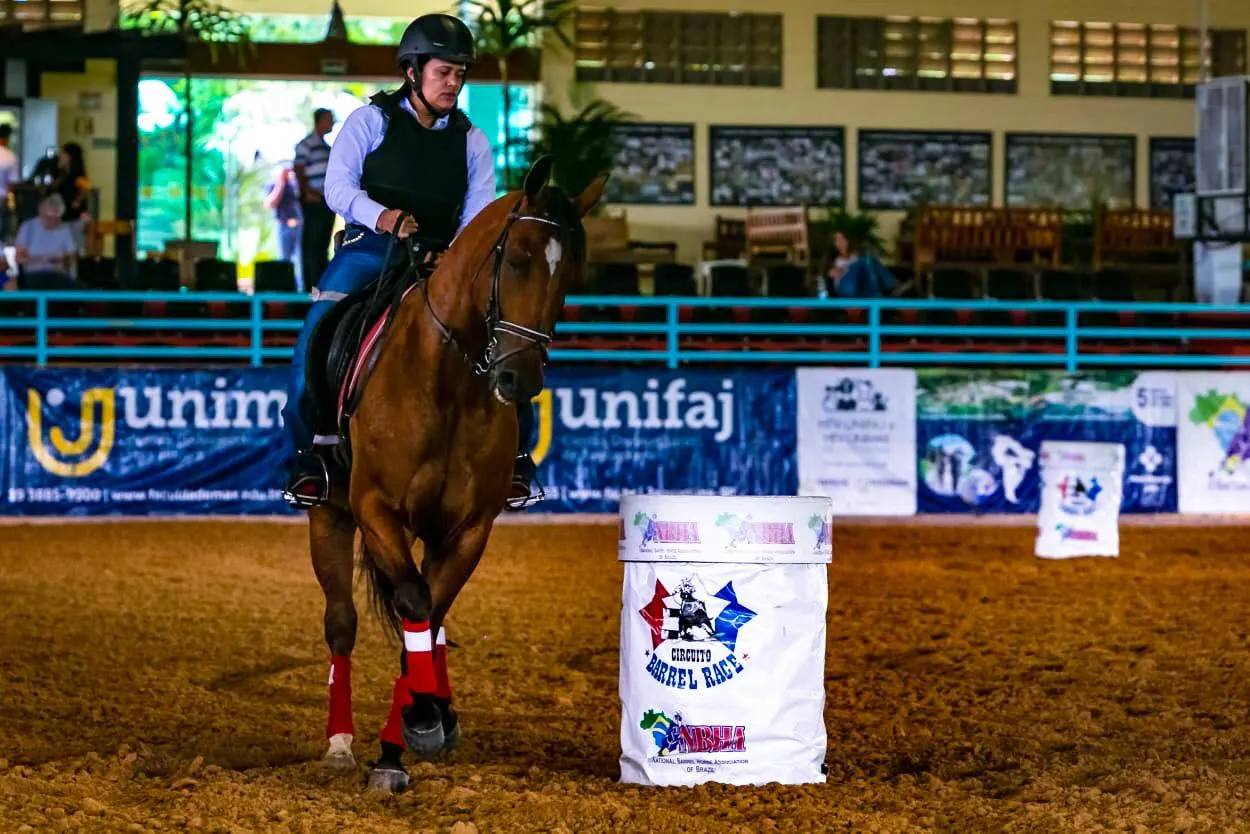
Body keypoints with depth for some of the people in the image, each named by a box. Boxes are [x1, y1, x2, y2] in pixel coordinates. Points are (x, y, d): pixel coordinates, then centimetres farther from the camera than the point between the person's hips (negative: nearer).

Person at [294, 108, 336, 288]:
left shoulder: (326, 146, 21)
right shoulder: (306, 144, -5)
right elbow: (299, 171, -11)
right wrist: (307, 193, -19)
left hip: (327, 200, 8)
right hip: (313, 200, -8)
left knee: (324, 242, 8)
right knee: (312, 241, -9)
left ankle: (322, 280, 11)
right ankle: (312, 282, -11)